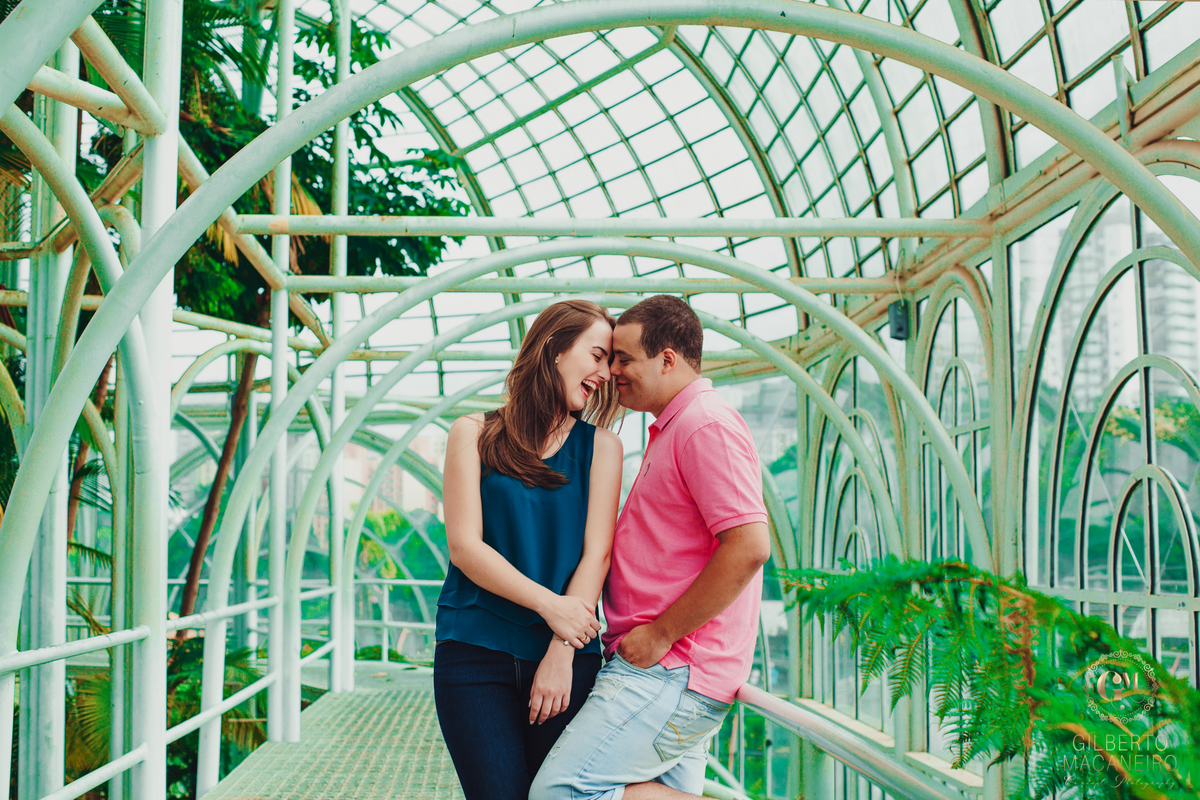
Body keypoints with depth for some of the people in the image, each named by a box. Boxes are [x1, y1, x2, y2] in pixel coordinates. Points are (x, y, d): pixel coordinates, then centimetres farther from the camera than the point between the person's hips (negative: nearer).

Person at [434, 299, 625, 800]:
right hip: (476, 651, -1)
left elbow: (596, 554, 1)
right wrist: (549, 604, -13)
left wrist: (562, 653, -9)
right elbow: (465, 546, -3)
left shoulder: (600, 445, 9)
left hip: (568, 654, 2)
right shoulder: (475, 434, 5)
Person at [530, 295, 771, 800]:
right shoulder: (671, 430, 21)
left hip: (671, 670, -11)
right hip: (665, 668, 11)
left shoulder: (706, 425, -13)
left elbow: (749, 546, -24)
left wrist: (660, 634, -19)